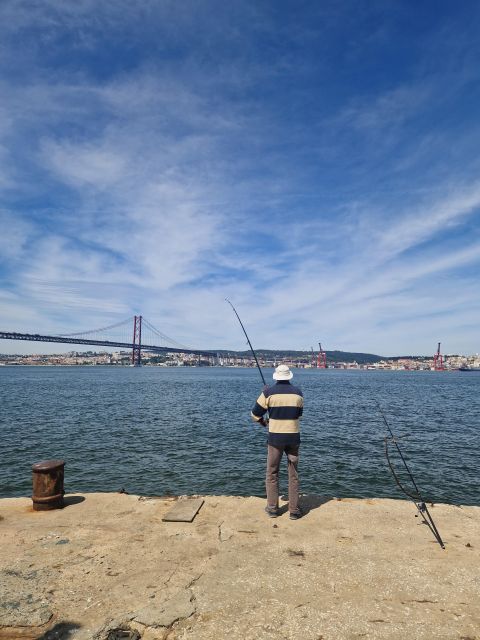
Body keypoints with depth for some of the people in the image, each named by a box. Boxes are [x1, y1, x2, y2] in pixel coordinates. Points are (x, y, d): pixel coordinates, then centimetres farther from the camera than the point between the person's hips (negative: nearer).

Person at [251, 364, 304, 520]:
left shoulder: (269, 392, -7)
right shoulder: (298, 393, 1)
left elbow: (255, 414, 1)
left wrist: (264, 422, 20)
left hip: (275, 437, -2)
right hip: (293, 437, 2)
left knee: (272, 473, 12)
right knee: (293, 474, 12)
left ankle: (272, 508, 19)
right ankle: (294, 510, 16)